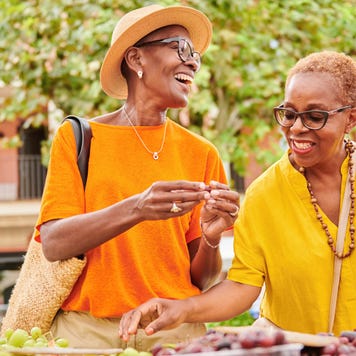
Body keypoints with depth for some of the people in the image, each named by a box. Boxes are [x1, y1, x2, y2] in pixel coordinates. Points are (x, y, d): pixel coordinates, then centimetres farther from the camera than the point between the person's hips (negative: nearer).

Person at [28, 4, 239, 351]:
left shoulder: (200, 154, 6)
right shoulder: (77, 137, 2)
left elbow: (200, 281, 8)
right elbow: (53, 245, -10)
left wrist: (211, 237, -14)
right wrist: (135, 210, -23)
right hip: (86, 328, -2)